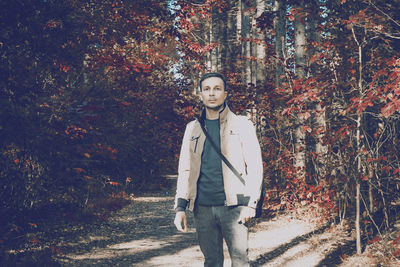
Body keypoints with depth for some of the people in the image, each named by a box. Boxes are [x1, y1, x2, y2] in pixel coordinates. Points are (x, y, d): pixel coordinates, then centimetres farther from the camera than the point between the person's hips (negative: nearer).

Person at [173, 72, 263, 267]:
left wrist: (250, 203, -9)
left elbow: (254, 166, 1)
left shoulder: (242, 125, 5)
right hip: (203, 207, 3)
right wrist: (180, 207, 6)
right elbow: (184, 170, 15)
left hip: (233, 206, -3)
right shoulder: (193, 128, 14)